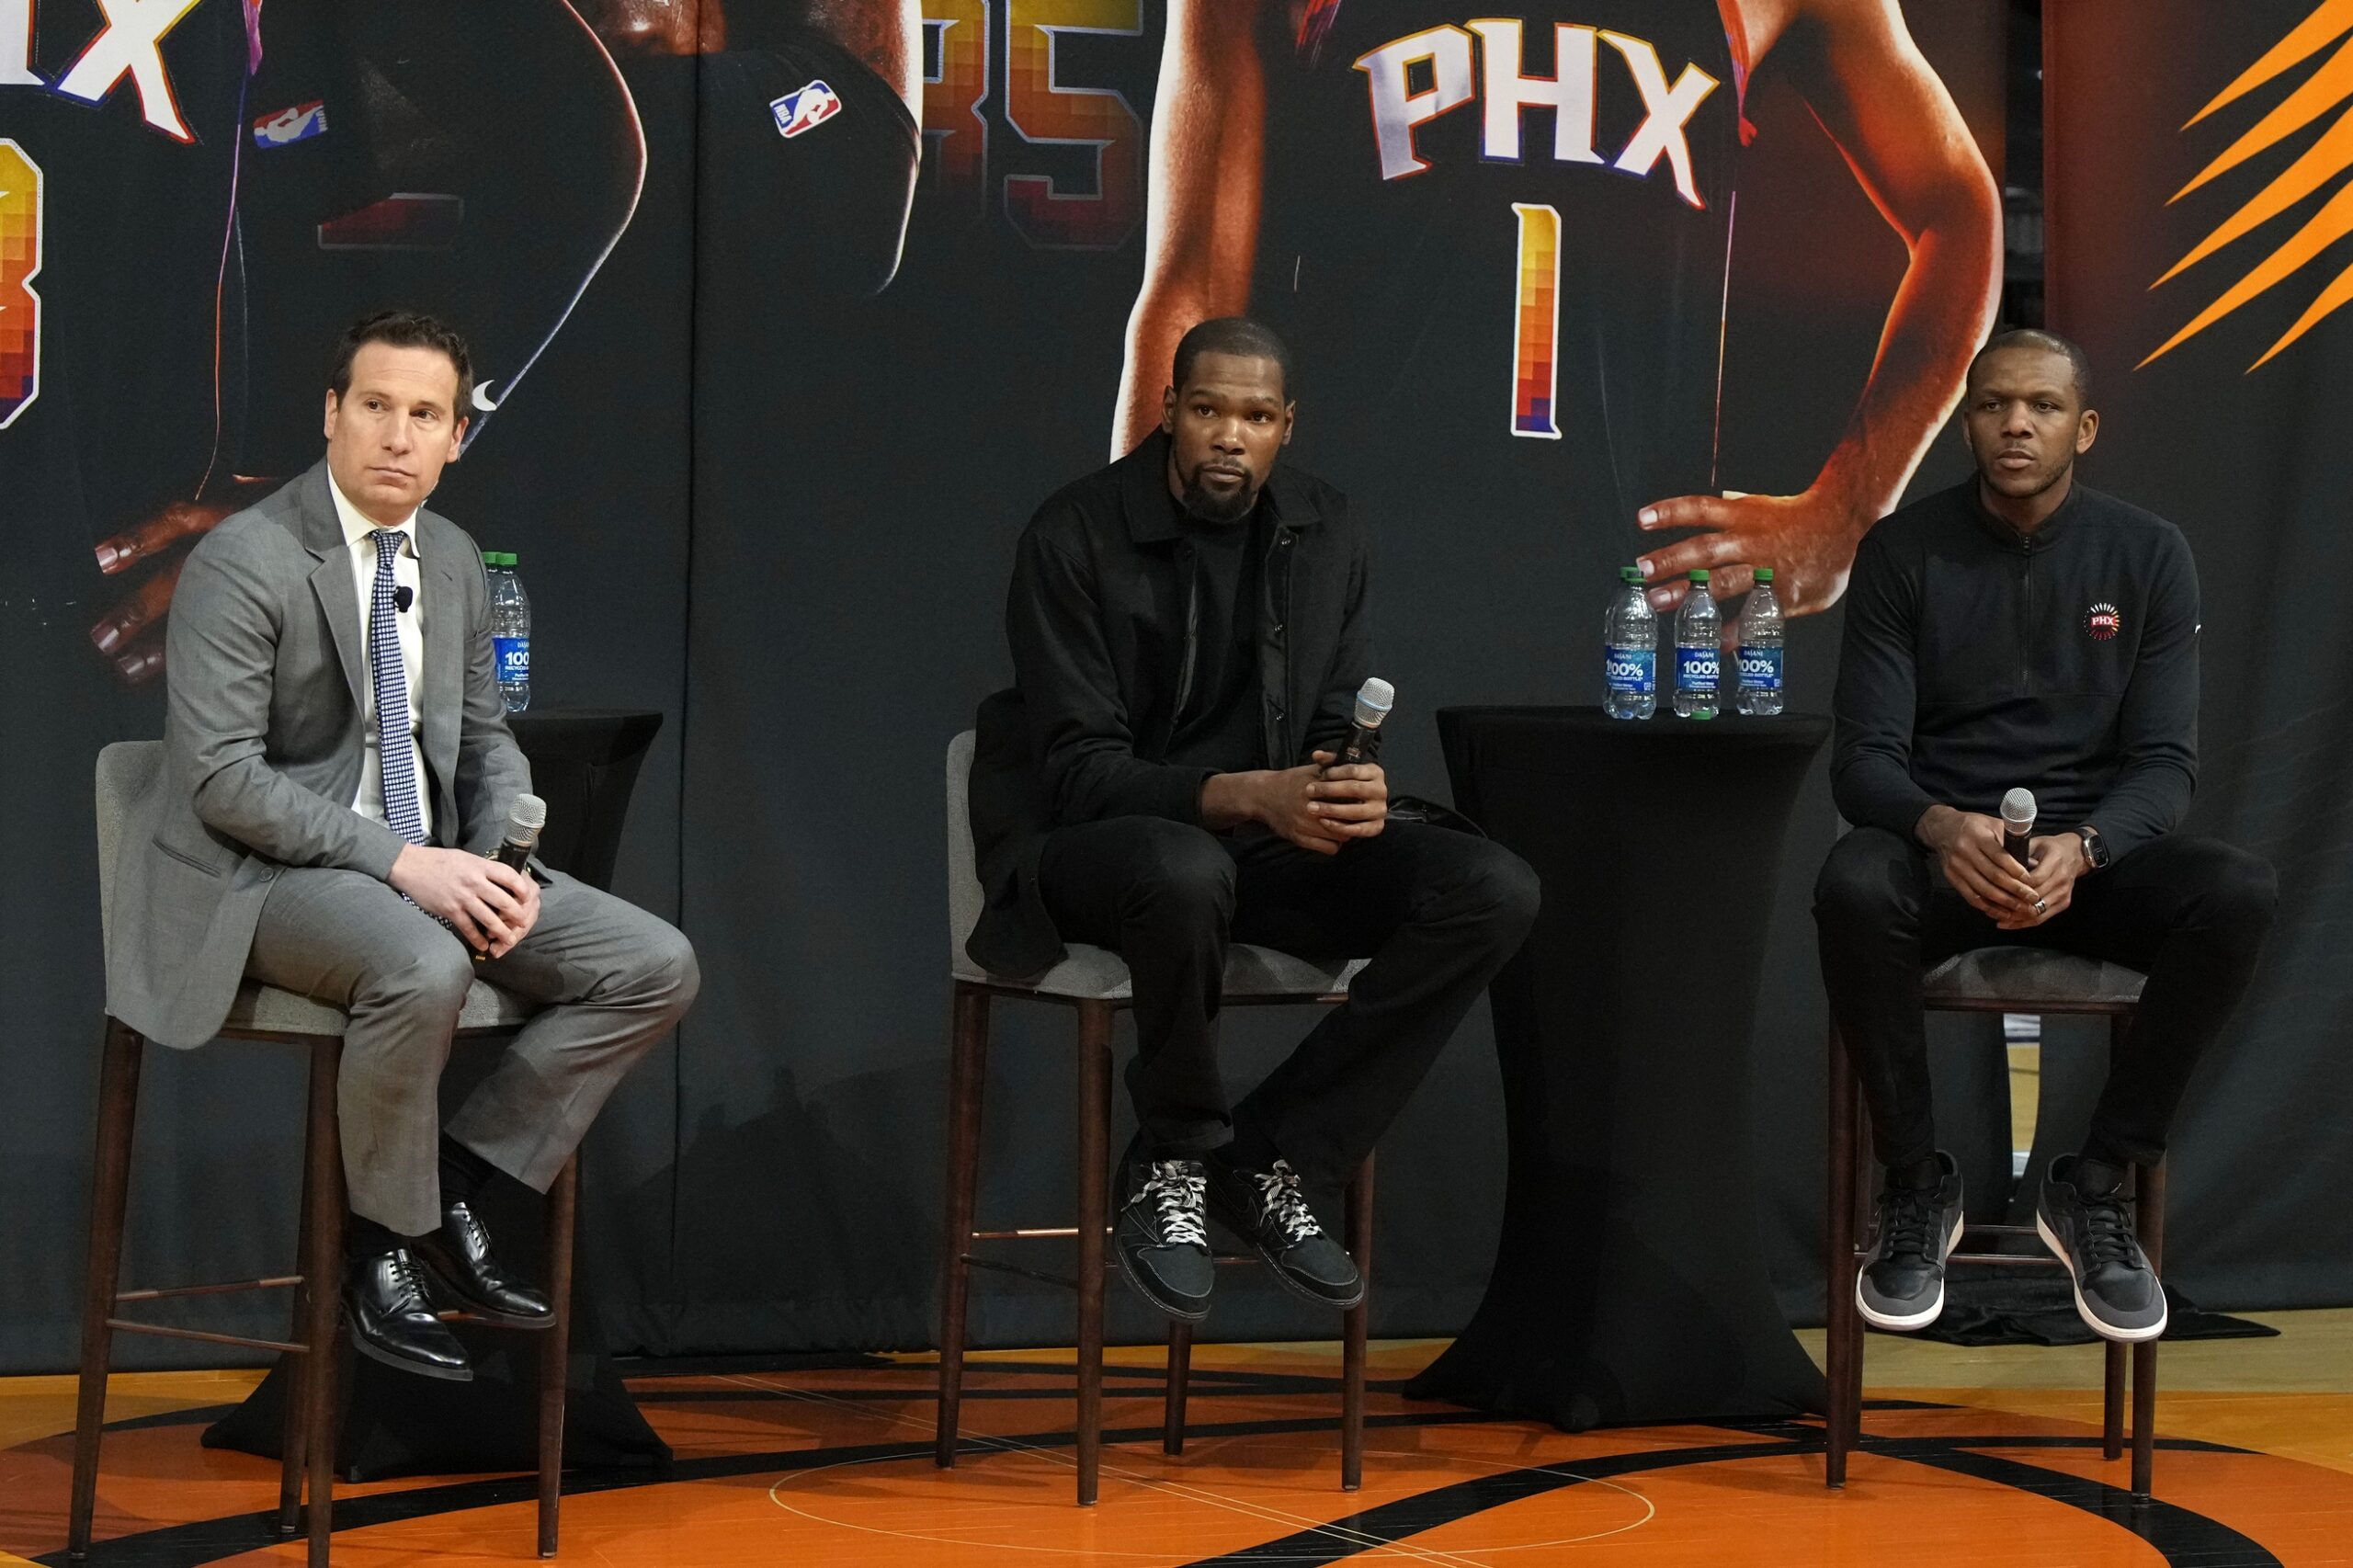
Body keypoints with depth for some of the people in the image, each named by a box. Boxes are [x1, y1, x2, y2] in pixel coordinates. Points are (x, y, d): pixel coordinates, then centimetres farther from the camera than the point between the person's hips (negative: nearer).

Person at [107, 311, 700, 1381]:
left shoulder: (453, 560, 10)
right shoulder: (243, 562, -13)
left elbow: (485, 738, 18)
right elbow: (220, 779, -19)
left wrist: (499, 864, -4)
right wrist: (399, 861, -25)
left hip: (427, 863, 7)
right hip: (266, 873, -7)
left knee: (656, 968, -9)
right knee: (424, 970, -39)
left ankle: (455, 1186, -1)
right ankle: (387, 1249, -16)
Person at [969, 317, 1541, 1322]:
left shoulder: (1325, 534, 4)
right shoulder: (1074, 538, -13)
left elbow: (1336, 732, 8)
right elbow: (1081, 771, -17)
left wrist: (1359, 790, -19)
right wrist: (1248, 796, -33)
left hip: (1263, 842, 6)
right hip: (1083, 845, -5)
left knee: (1494, 893, -17)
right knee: (1187, 872, -42)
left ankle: (1267, 1157, -9)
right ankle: (1174, 1161, -15)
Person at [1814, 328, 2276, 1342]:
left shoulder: (2149, 556, 1)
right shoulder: (1903, 554, -1)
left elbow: (2165, 763, -3)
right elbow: (1863, 759, -6)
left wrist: (2081, 848, -26)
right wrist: (1942, 828, -30)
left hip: (2093, 853, 1)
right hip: (1941, 848, -1)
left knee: (2240, 895, -30)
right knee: (1853, 888, -37)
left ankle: (2097, 1184, -15)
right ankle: (1916, 1182, -15)